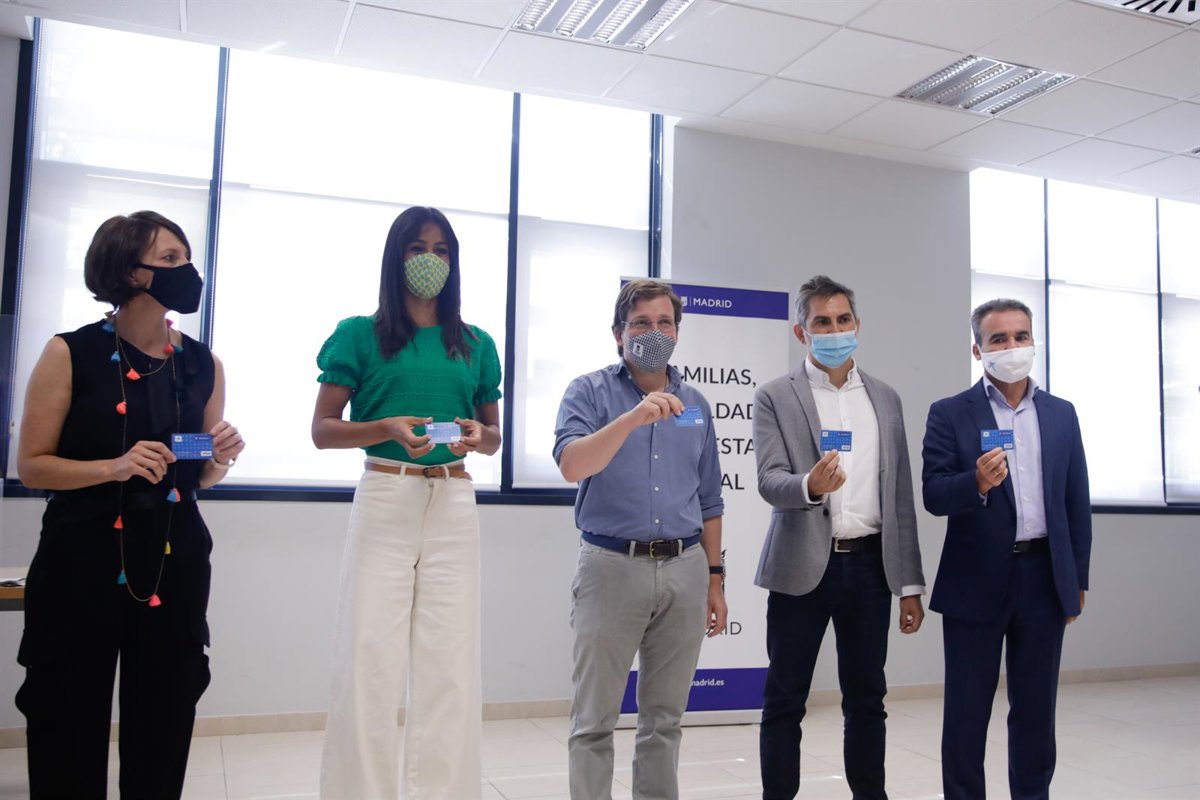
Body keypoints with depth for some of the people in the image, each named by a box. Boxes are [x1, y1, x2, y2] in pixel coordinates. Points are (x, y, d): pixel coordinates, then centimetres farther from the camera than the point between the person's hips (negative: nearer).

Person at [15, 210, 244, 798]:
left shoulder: (204, 366, 5)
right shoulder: (70, 354, -6)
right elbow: (30, 465, -5)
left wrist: (219, 458, -7)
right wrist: (115, 467, -20)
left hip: (175, 562, 3)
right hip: (82, 561, -3)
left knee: (164, 723, 10)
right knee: (70, 722, 6)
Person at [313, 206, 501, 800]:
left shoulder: (476, 345, 12)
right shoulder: (360, 335, 4)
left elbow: (494, 437, 17)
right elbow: (322, 429, 1)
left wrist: (477, 436, -6)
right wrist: (387, 429, -16)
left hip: (454, 504, 3)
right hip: (384, 499, -2)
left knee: (449, 660, 4)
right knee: (370, 657, -2)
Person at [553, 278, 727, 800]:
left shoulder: (695, 404, 12)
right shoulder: (590, 392, 0)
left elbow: (708, 501, 16)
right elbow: (572, 465, -18)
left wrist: (714, 579, 13)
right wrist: (633, 418, -30)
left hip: (685, 570, 4)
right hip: (612, 565, -3)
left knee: (665, 718, 12)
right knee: (595, 720, 3)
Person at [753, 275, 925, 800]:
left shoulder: (885, 399, 12)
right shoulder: (775, 397, 0)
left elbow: (899, 495, 11)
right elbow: (769, 482, -10)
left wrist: (910, 584, 9)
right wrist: (810, 485, -33)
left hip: (869, 565, 3)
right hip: (802, 566, -3)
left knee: (867, 698, 12)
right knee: (784, 700, 4)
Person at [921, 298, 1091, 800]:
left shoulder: (1061, 415, 9)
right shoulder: (950, 414, -2)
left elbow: (1077, 502, 11)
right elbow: (934, 495, -10)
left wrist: (1077, 579, 8)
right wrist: (977, 482, -30)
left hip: (1045, 579, 3)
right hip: (976, 582, -3)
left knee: (1036, 707, 13)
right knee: (967, 710, 6)